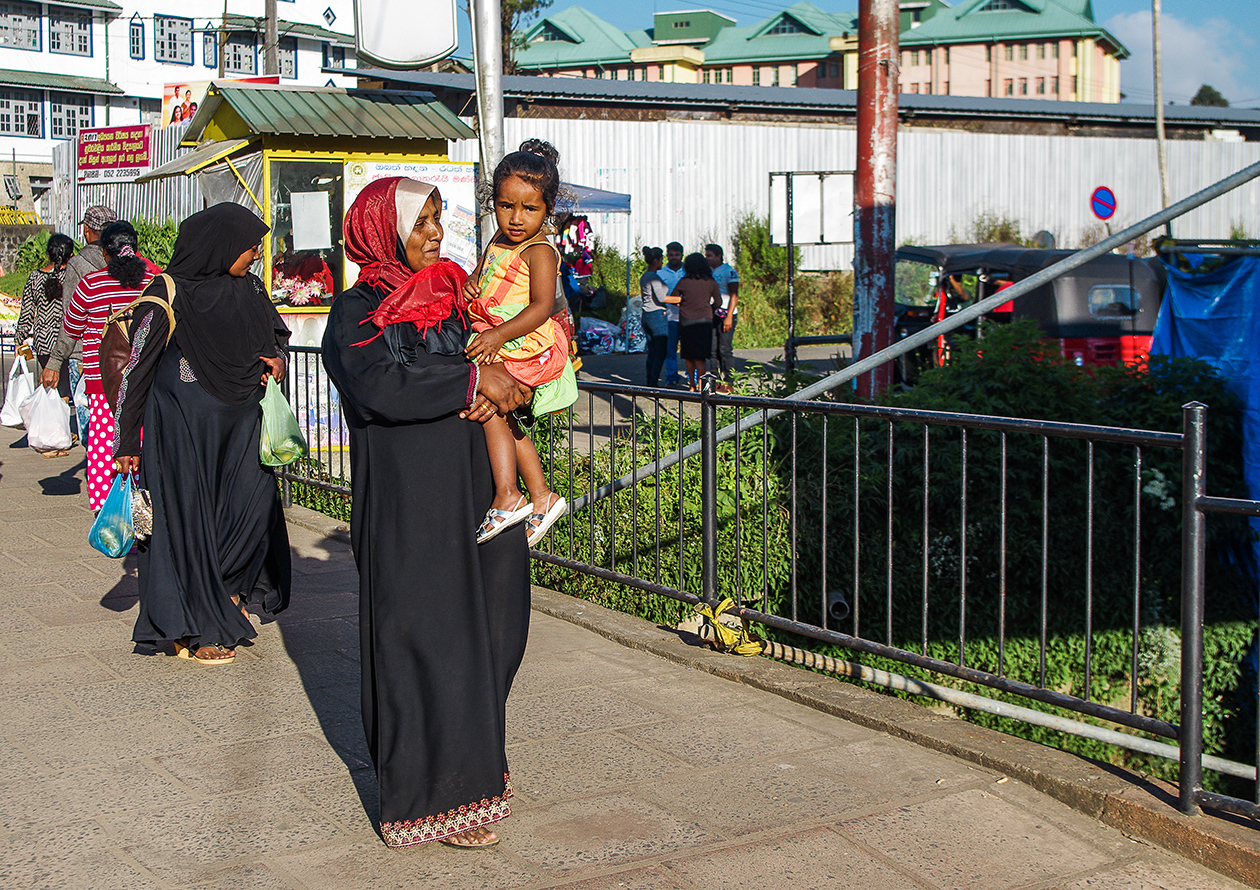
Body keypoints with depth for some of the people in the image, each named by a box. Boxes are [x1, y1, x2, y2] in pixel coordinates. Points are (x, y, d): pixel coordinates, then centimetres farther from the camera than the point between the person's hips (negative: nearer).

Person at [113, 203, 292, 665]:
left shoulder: (249, 291, 7)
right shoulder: (168, 298, -11)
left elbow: (278, 332, 24)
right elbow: (136, 368, -8)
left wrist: (278, 358, -1)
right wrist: (128, 442, -7)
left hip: (240, 426, 6)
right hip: (184, 427, -6)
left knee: (254, 506, -3)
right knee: (188, 515, -1)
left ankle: (226, 592, 23)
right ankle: (193, 630, 9)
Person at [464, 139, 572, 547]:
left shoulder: (539, 251, -14)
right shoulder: (498, 242, 12)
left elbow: (542, 306, -23)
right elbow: (481, 277, 27)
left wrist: (498, 335, -34)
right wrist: (469, 284, 1)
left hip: (527, 347, -9)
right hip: (496, 346, 9)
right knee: (509, 423, 15)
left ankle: (507, 496, -19)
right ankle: (541, 496, 26)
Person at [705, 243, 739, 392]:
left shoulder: (729, 272, -6)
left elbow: (734, 296, -11)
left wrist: (729, 317, -20)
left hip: (725, 314, -7)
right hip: (712, 314, 7)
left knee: (725, 349, -8)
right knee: (713, 349, 5)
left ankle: (728, 383, -4)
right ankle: (716, 381, 11)